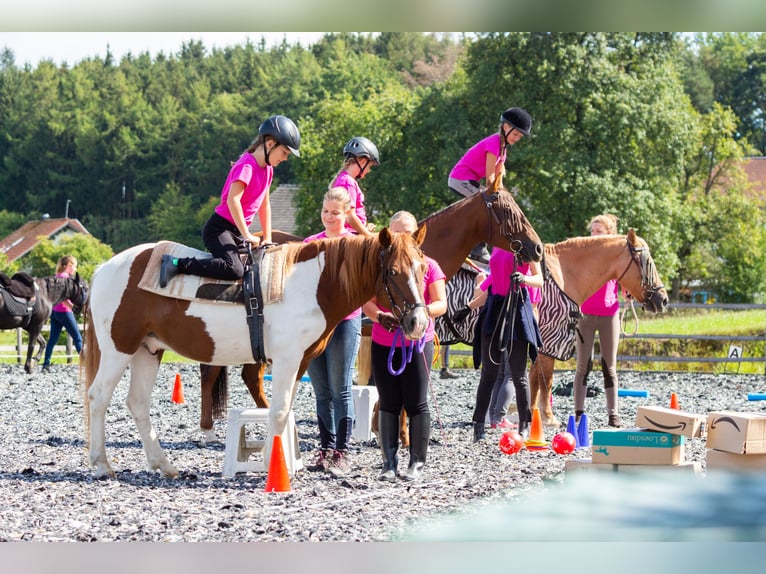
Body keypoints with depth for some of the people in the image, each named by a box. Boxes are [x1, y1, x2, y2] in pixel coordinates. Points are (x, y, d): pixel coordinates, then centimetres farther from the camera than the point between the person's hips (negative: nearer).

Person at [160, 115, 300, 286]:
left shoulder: (267, 169, 12)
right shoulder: (246, 166, -17)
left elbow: (264, 205, 20)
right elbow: (233, 200, -26)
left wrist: (267, 238, 16)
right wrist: (247, 236, -23)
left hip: (236, 231, 10)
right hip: (219, 228, -10)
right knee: (234, 270, -30)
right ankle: (177, 264, -21)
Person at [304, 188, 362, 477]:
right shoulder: (311, 243, 11)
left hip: (344, 321, -5)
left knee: (340, 390, -3)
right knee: (322, 391, 9)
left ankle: (342, 452, 1)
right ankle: (326, 448, 16)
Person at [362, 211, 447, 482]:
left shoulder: (428, 266, 1)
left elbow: (441, 303, -3)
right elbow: (367, 302, -1)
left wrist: (423, 311, -24)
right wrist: (380, 316, -22)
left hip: (418, 344, -2)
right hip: (383, 345, 2)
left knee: (416, 404, 0)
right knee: (388, 404, 4)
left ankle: (417, 463, 7)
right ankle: (389, 463, 9)